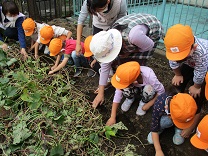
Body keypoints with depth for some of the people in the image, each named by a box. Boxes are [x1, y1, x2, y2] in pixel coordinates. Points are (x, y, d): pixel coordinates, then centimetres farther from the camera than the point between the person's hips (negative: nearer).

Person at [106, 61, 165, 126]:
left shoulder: (149, 76, -40)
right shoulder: (127, 77, -34)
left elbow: (161, 91, -24)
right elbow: (117, 95, -27)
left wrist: (149, 104, -20)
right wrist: (112, 117, -27)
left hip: (147, 88, -1)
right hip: (135, 88, 1)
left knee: (149, 89, -37)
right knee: (125, 89, -33)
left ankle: (143, 102, -3)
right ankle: (130, 98, 3)